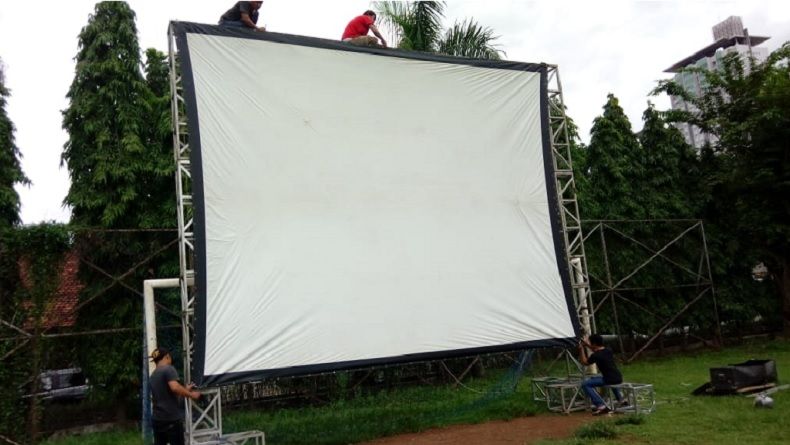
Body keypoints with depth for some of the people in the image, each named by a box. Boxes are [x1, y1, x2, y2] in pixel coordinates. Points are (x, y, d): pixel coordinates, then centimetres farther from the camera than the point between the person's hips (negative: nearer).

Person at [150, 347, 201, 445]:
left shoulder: (153, 375, 17)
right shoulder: (169, 369, -8)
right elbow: (174, 387, -24)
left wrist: (185, 389, 26)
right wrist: (191, 395, -13)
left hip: (157, 419, 7)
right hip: (171, 418, -7)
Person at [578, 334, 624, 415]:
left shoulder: (595, 356, -10)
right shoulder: (609, 351, 10)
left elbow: (584, 362, 7)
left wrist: (581, 349, 12)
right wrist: (587, 345, 30)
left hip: (609, 380, -8)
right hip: (619, 378, 8)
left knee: (585, 384, -5)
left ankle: (601, 406, -12)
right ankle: (620, 399, 43)